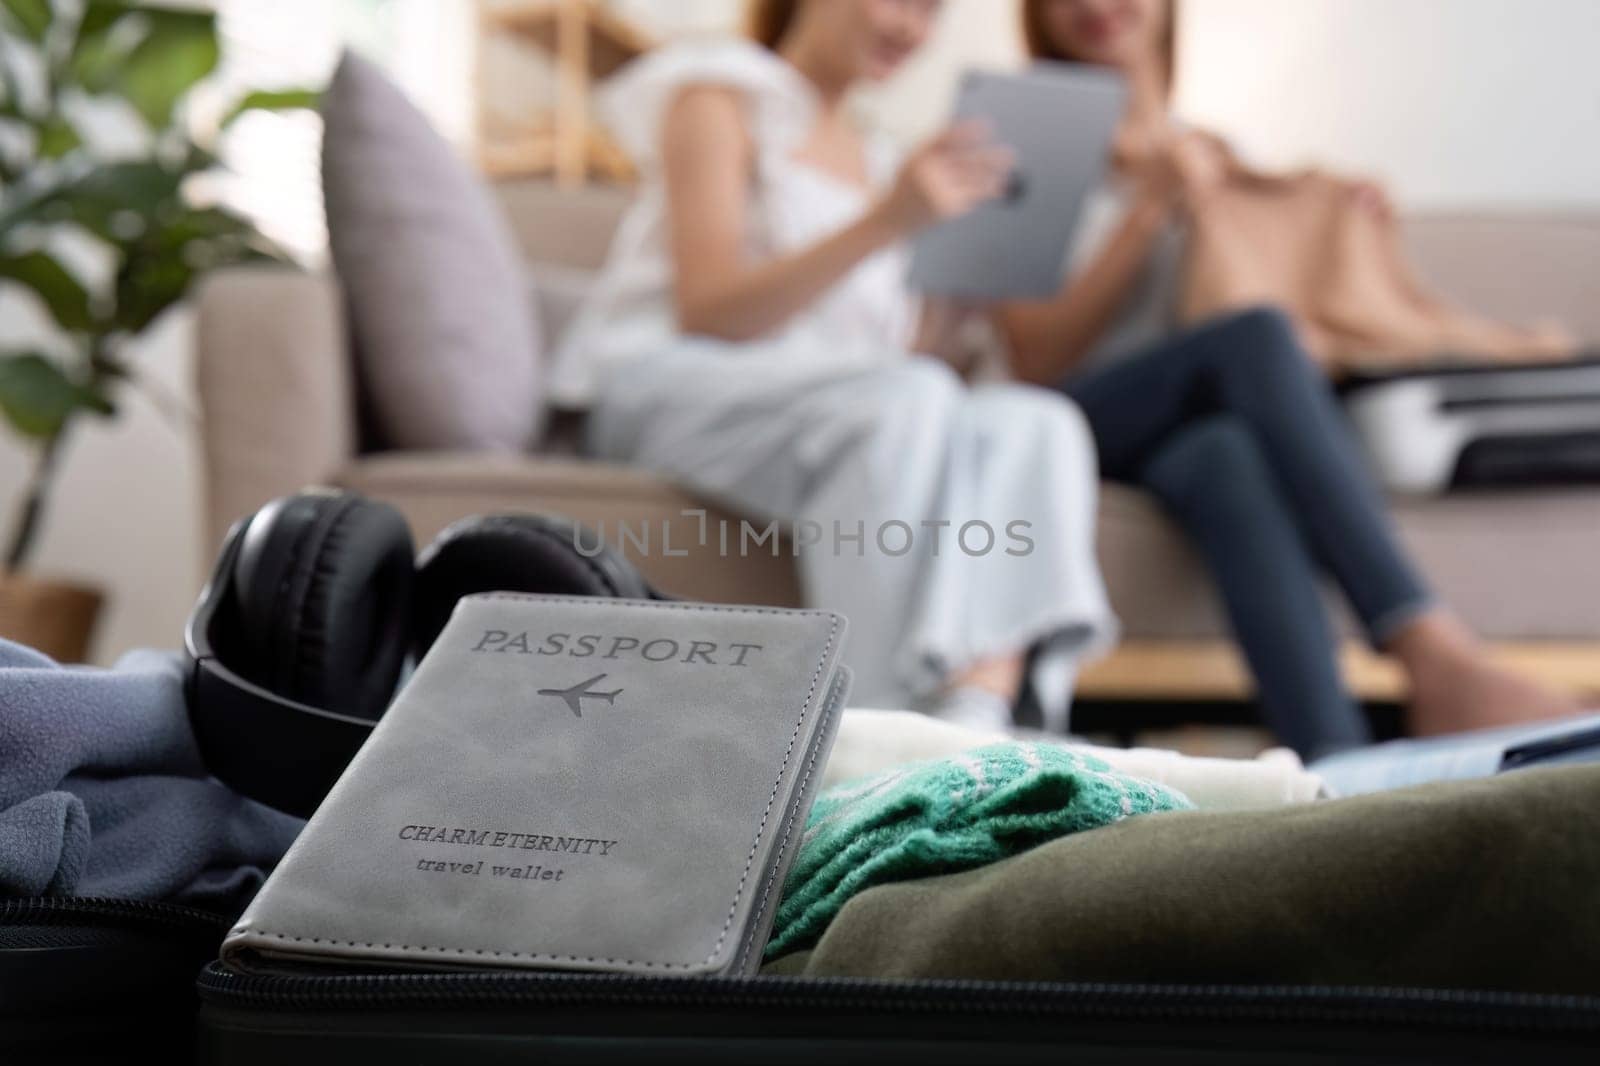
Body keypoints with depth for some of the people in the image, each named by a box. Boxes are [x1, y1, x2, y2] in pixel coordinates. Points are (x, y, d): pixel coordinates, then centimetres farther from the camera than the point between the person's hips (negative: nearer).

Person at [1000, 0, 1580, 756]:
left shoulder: (1210, 156, 23)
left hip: (1179, 435, 3)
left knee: (1229, 460, -37)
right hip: (1079, 424, -3)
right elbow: (1036, 361, -4)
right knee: (1255, 333, -34)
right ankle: (1435, 654, -51)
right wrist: (1151, 211, -8)